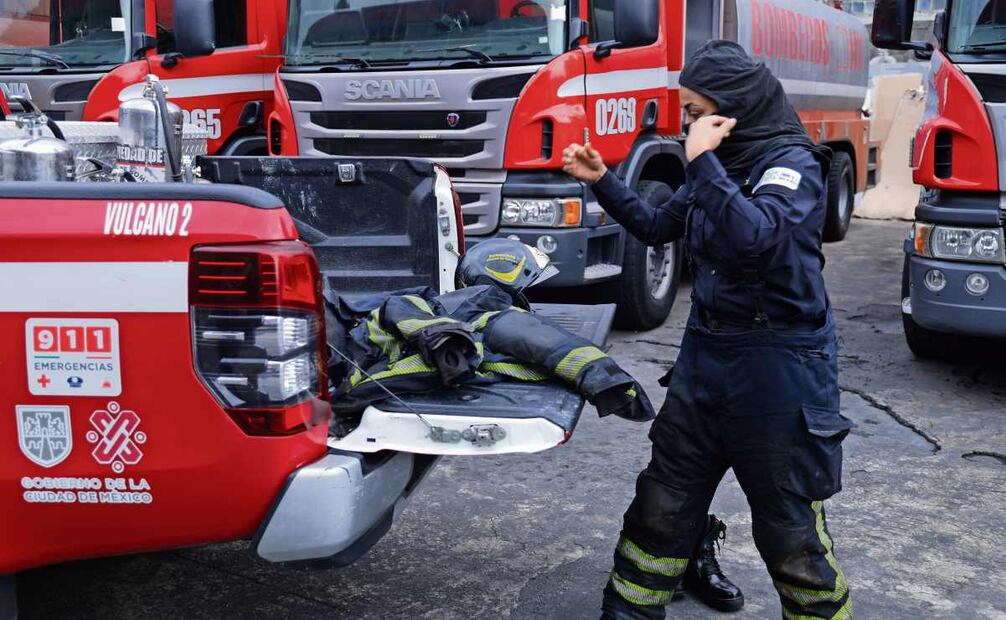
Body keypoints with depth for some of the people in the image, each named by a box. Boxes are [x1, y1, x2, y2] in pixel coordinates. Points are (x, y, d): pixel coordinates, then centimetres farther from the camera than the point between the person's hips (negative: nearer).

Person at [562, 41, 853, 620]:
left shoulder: (792, 163, -13)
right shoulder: (724, 164, 9)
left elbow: (754, 236, -32)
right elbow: (657, 226, 21)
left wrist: (702, 160, -25)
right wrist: (602, 180, 11)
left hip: (778, 366, -7)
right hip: (707, 354, 7)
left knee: (791, 530, 4)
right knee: (662, 506, 13)